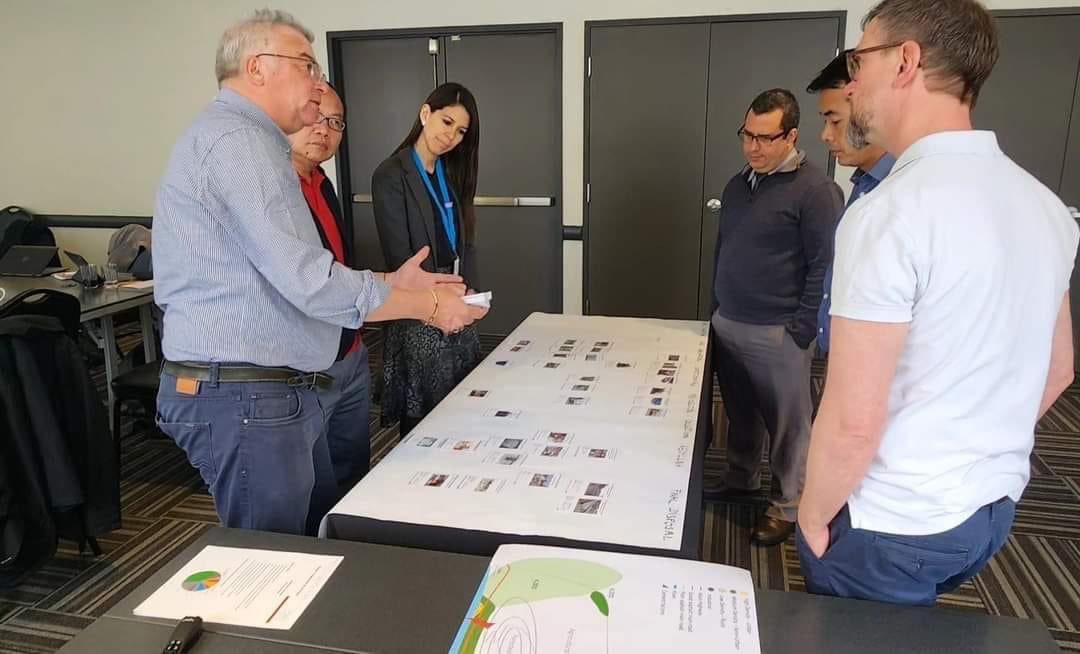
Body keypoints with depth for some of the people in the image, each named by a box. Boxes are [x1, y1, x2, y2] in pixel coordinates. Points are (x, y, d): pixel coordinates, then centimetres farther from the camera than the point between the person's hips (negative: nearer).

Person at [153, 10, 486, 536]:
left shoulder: (243, 140, 19)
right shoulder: (237, 140, -16)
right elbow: (308, 282, -25)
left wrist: (392, 282, 9)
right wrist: (428, 305, -13)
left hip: (276, 392, 10)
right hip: (244, 398, -10)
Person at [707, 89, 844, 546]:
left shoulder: (816, 190, -12)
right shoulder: (738, 184, 11)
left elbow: (824, 268, -14)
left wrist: (800, 332, -16)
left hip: (777, 334, -7)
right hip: (727, 325, 7)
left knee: (787, 424, 6)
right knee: (740, 413, 20)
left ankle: (786, 507, 21)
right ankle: (740, 481, 38)